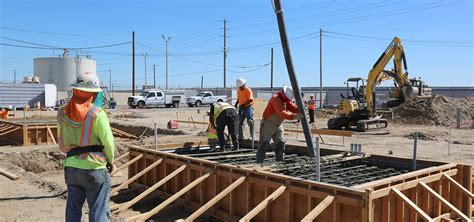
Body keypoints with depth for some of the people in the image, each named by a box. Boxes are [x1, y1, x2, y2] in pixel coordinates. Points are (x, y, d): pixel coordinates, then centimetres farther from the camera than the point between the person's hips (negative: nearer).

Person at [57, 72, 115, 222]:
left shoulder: (63, 113, 3)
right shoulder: (97, 113, -14)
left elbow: (62, 144, 6)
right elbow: (108, 142, -12)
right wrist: (110, 161, 5)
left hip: (71, 168, 6)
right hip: (94, 170, -5)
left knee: (73, 209, 18)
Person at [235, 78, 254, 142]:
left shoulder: (248, 90, -12)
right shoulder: (238, 91, 11)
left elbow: (251, 100, -21)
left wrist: (243, 104, -24)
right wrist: (236, 104, 5)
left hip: (248, 107, -7)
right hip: (241, 108, 7)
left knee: (250, 121, -9)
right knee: (240, 122, 8)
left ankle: (252, 136, 1)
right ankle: (240, 136, 17)